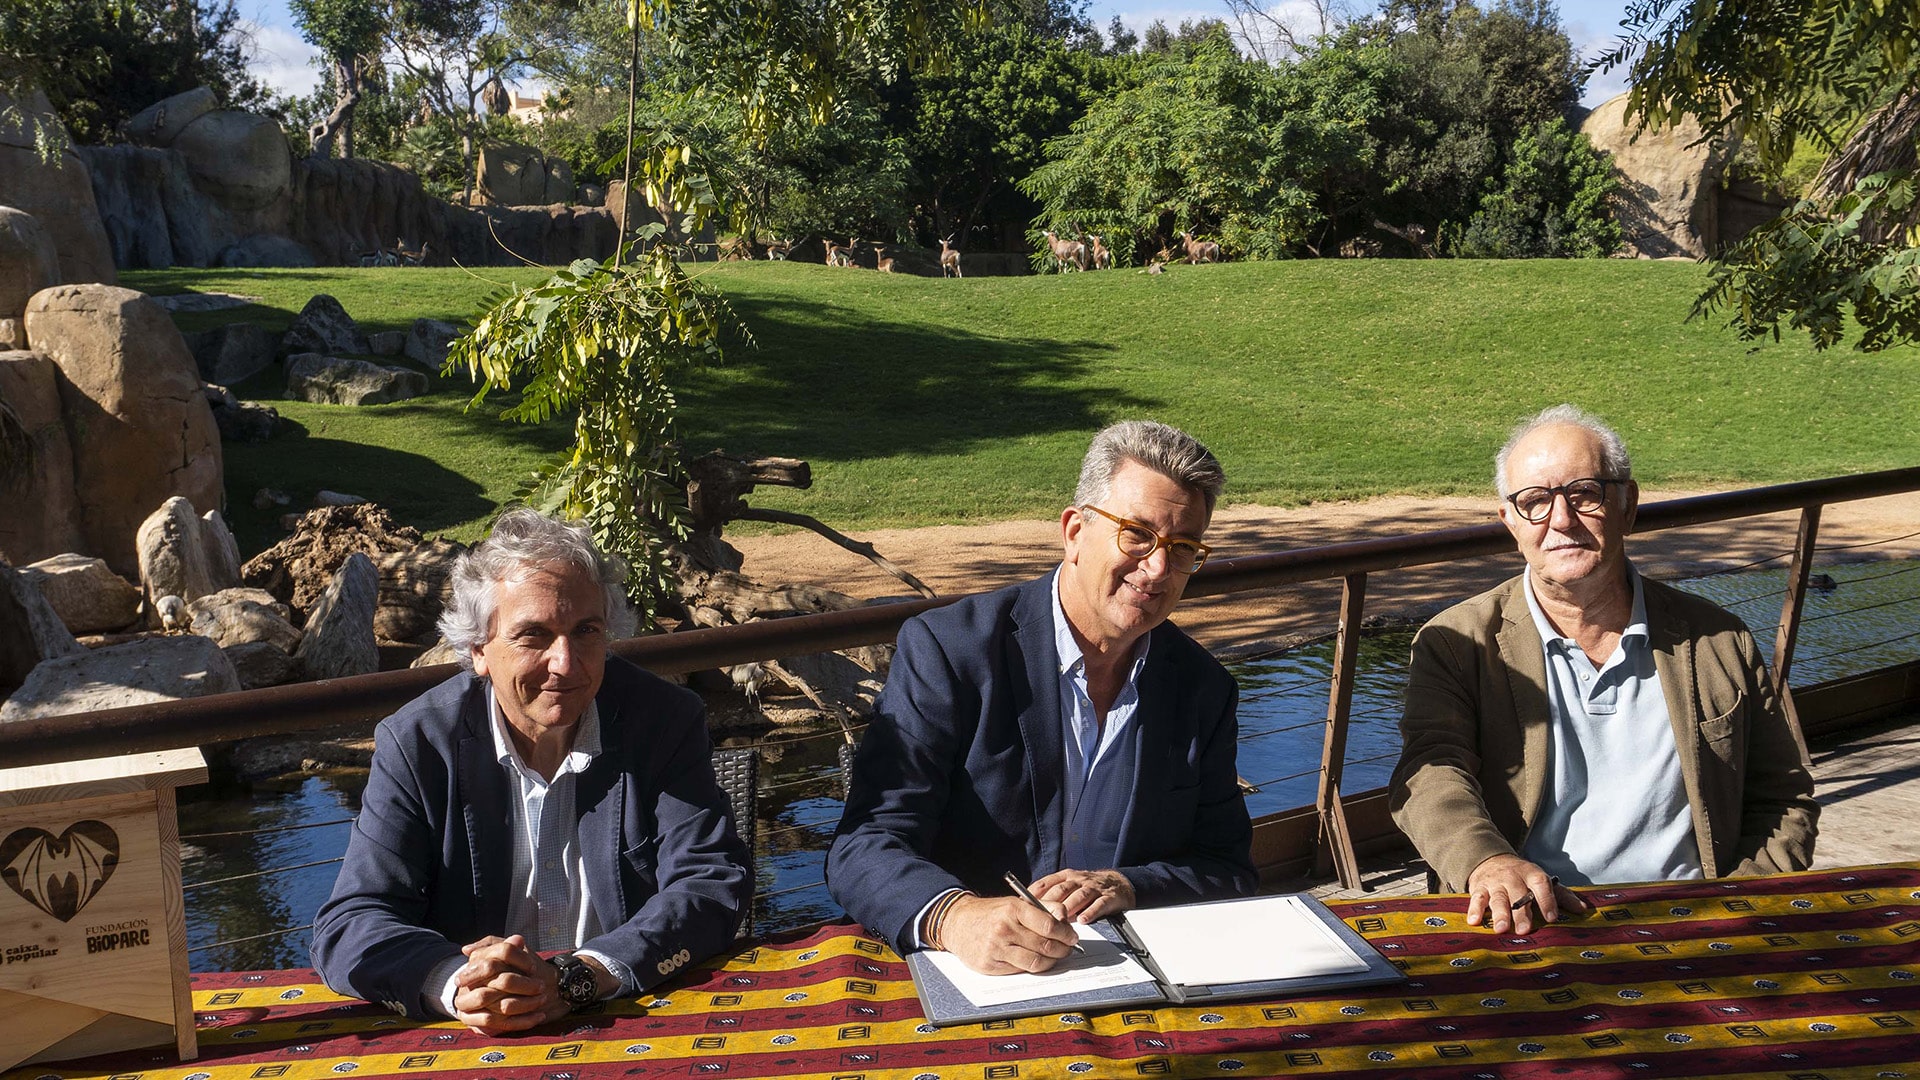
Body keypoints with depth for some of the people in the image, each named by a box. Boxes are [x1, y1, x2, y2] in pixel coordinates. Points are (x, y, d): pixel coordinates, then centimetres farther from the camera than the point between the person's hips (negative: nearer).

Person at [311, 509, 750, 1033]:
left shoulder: (667, 721, -3)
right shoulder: (416, 744, -2)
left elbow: (713, 889, -9)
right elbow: (347, 928, -7)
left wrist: (576, 978, -24)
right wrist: (453, 985, -27)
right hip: (472, 1049, 2)